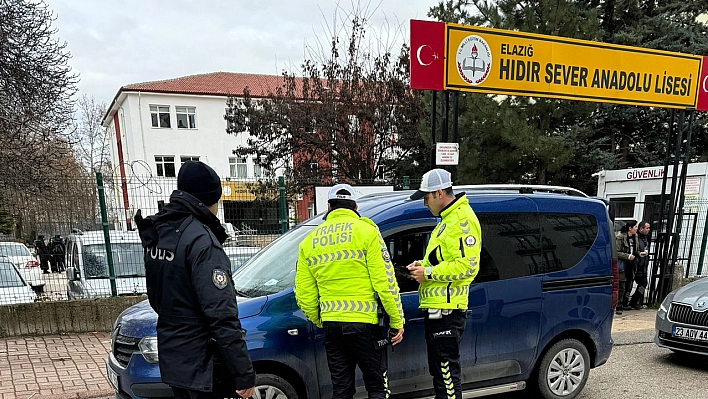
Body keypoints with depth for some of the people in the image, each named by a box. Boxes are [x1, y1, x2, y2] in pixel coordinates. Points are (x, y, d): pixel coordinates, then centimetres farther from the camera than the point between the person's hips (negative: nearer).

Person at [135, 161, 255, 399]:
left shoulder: (158, 232, 6)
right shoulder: (202, 241, -22)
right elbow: (222, 316, -26)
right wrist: (244, 374, -23)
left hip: (171, 359, 9)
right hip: (200, 366, -9)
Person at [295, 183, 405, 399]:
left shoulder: (310, 240, 8)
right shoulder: (366, 231, -5)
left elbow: (304, 295, 8)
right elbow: (385, 281, -10)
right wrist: (397, 322, -3)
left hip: (331, 323, 4)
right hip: (364, 323, -4)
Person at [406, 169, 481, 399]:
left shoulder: (462, 220, -15)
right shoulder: (447, 219, 19)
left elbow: (466, 266, -23)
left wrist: (428, 273, -17)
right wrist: (422, 264, 10)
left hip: (447, 309, -11)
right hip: (437, 308, 11)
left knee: (447, 372, -3)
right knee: (439, 371, 20)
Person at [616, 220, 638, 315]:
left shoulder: (634, 237, 10)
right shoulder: (620, 237, -13)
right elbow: (616, 252, -15)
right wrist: (627, 256, -18)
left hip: (630, 265, 8)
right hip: (622, 265, -8)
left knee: (628, 286, 12)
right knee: (621, 287, -6)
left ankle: (624, 304, 26)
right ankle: (618, 307, 1)